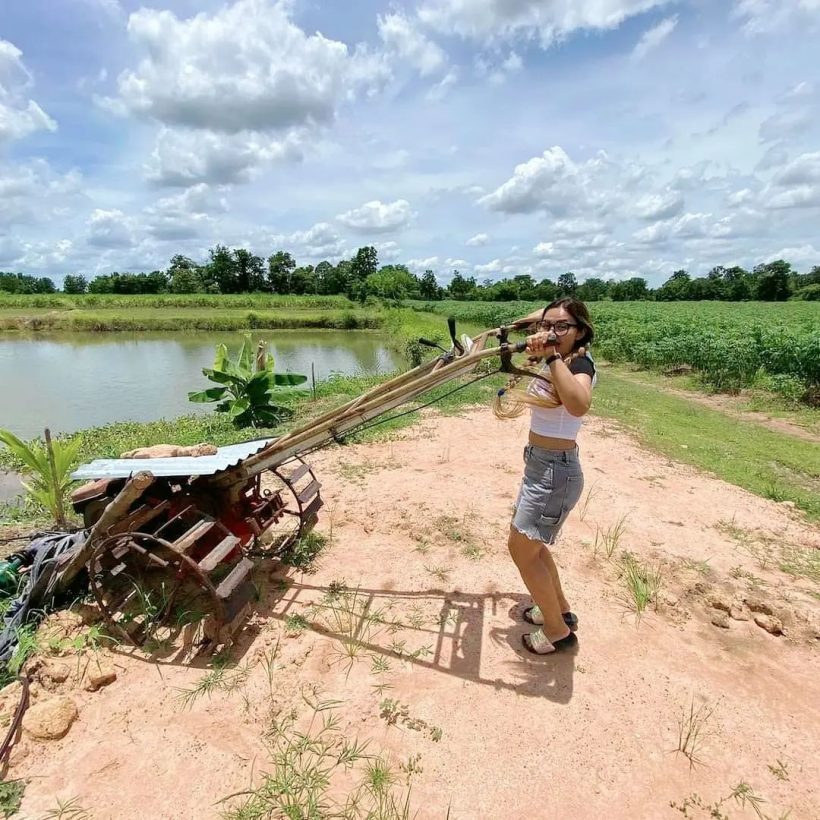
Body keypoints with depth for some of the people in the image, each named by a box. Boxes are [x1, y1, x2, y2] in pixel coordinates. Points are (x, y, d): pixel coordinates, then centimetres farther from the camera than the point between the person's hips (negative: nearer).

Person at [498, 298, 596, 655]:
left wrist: (552, 357, -44)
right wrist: (529, 321, 15)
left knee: (521, 548, -1)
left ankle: (558, 630, 18)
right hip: (540, 464, 9)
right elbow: (540, 315, 29)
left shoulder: (580, 363, -18)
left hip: (555, 470, -9)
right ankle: (560, 610, 39)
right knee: (529, 542, 20)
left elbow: (579, 405, -45)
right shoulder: (556, 359, 5)